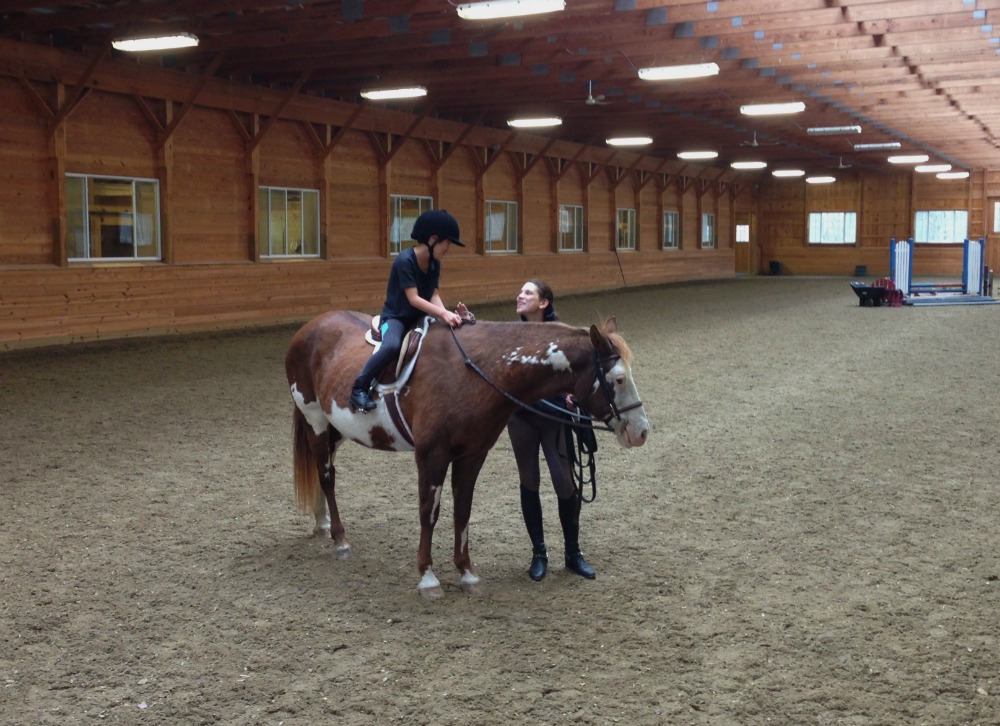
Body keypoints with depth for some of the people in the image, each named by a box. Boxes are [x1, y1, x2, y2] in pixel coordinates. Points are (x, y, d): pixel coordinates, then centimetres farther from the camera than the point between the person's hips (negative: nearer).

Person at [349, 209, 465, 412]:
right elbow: (413, 298, -28)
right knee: (393, 345, -37)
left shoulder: (434, 263, 1)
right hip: (396, 316, -8)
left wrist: (446, 314, -24)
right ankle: (359, 388, -22)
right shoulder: (405, 260, -22)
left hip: (420, 317, 8)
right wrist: (442, 313, -36)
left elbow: (434, 295, -4)